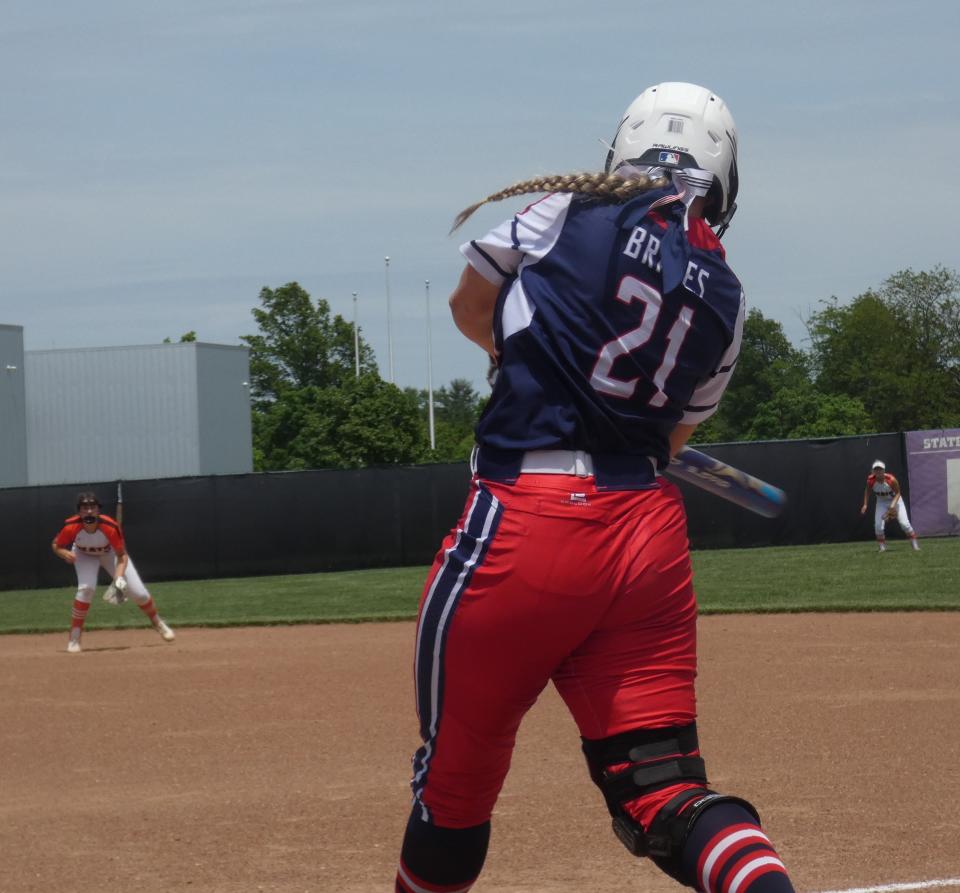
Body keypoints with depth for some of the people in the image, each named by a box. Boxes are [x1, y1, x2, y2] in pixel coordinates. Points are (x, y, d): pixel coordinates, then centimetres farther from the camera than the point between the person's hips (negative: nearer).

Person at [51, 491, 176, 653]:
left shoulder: (110, 527, -37)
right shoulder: (71, 527, -34)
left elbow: (122, 556, -27)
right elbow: (56, 546, -16)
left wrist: (119, 577, -43)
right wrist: (65, 553, -39)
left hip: (110, 553, 0)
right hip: (85, 555, 0)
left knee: (138, 592, -4)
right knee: (86, 588, -28)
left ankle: (158, 623, 25)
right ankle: (74, 636, -15)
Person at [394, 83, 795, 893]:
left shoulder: (575, 210, 0)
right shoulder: (725, 297, 10)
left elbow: (471, 307, 15)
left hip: (525, 526, -4)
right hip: (652, 535, 4)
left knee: (457, 773, 11)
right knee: (664, 790, 2)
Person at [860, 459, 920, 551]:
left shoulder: (891, 480, -31)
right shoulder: (871, 480, -22)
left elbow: (897, 493, -18)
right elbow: (867, 490, 0)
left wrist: (893, 505, -31)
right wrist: (865, 504, -3)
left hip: (895, 500, -3)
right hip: (881, 502, 3)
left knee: (904, 523, -10)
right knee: (878, 525, -10)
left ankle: (915, 544, 2)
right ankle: (882, 547, 7)